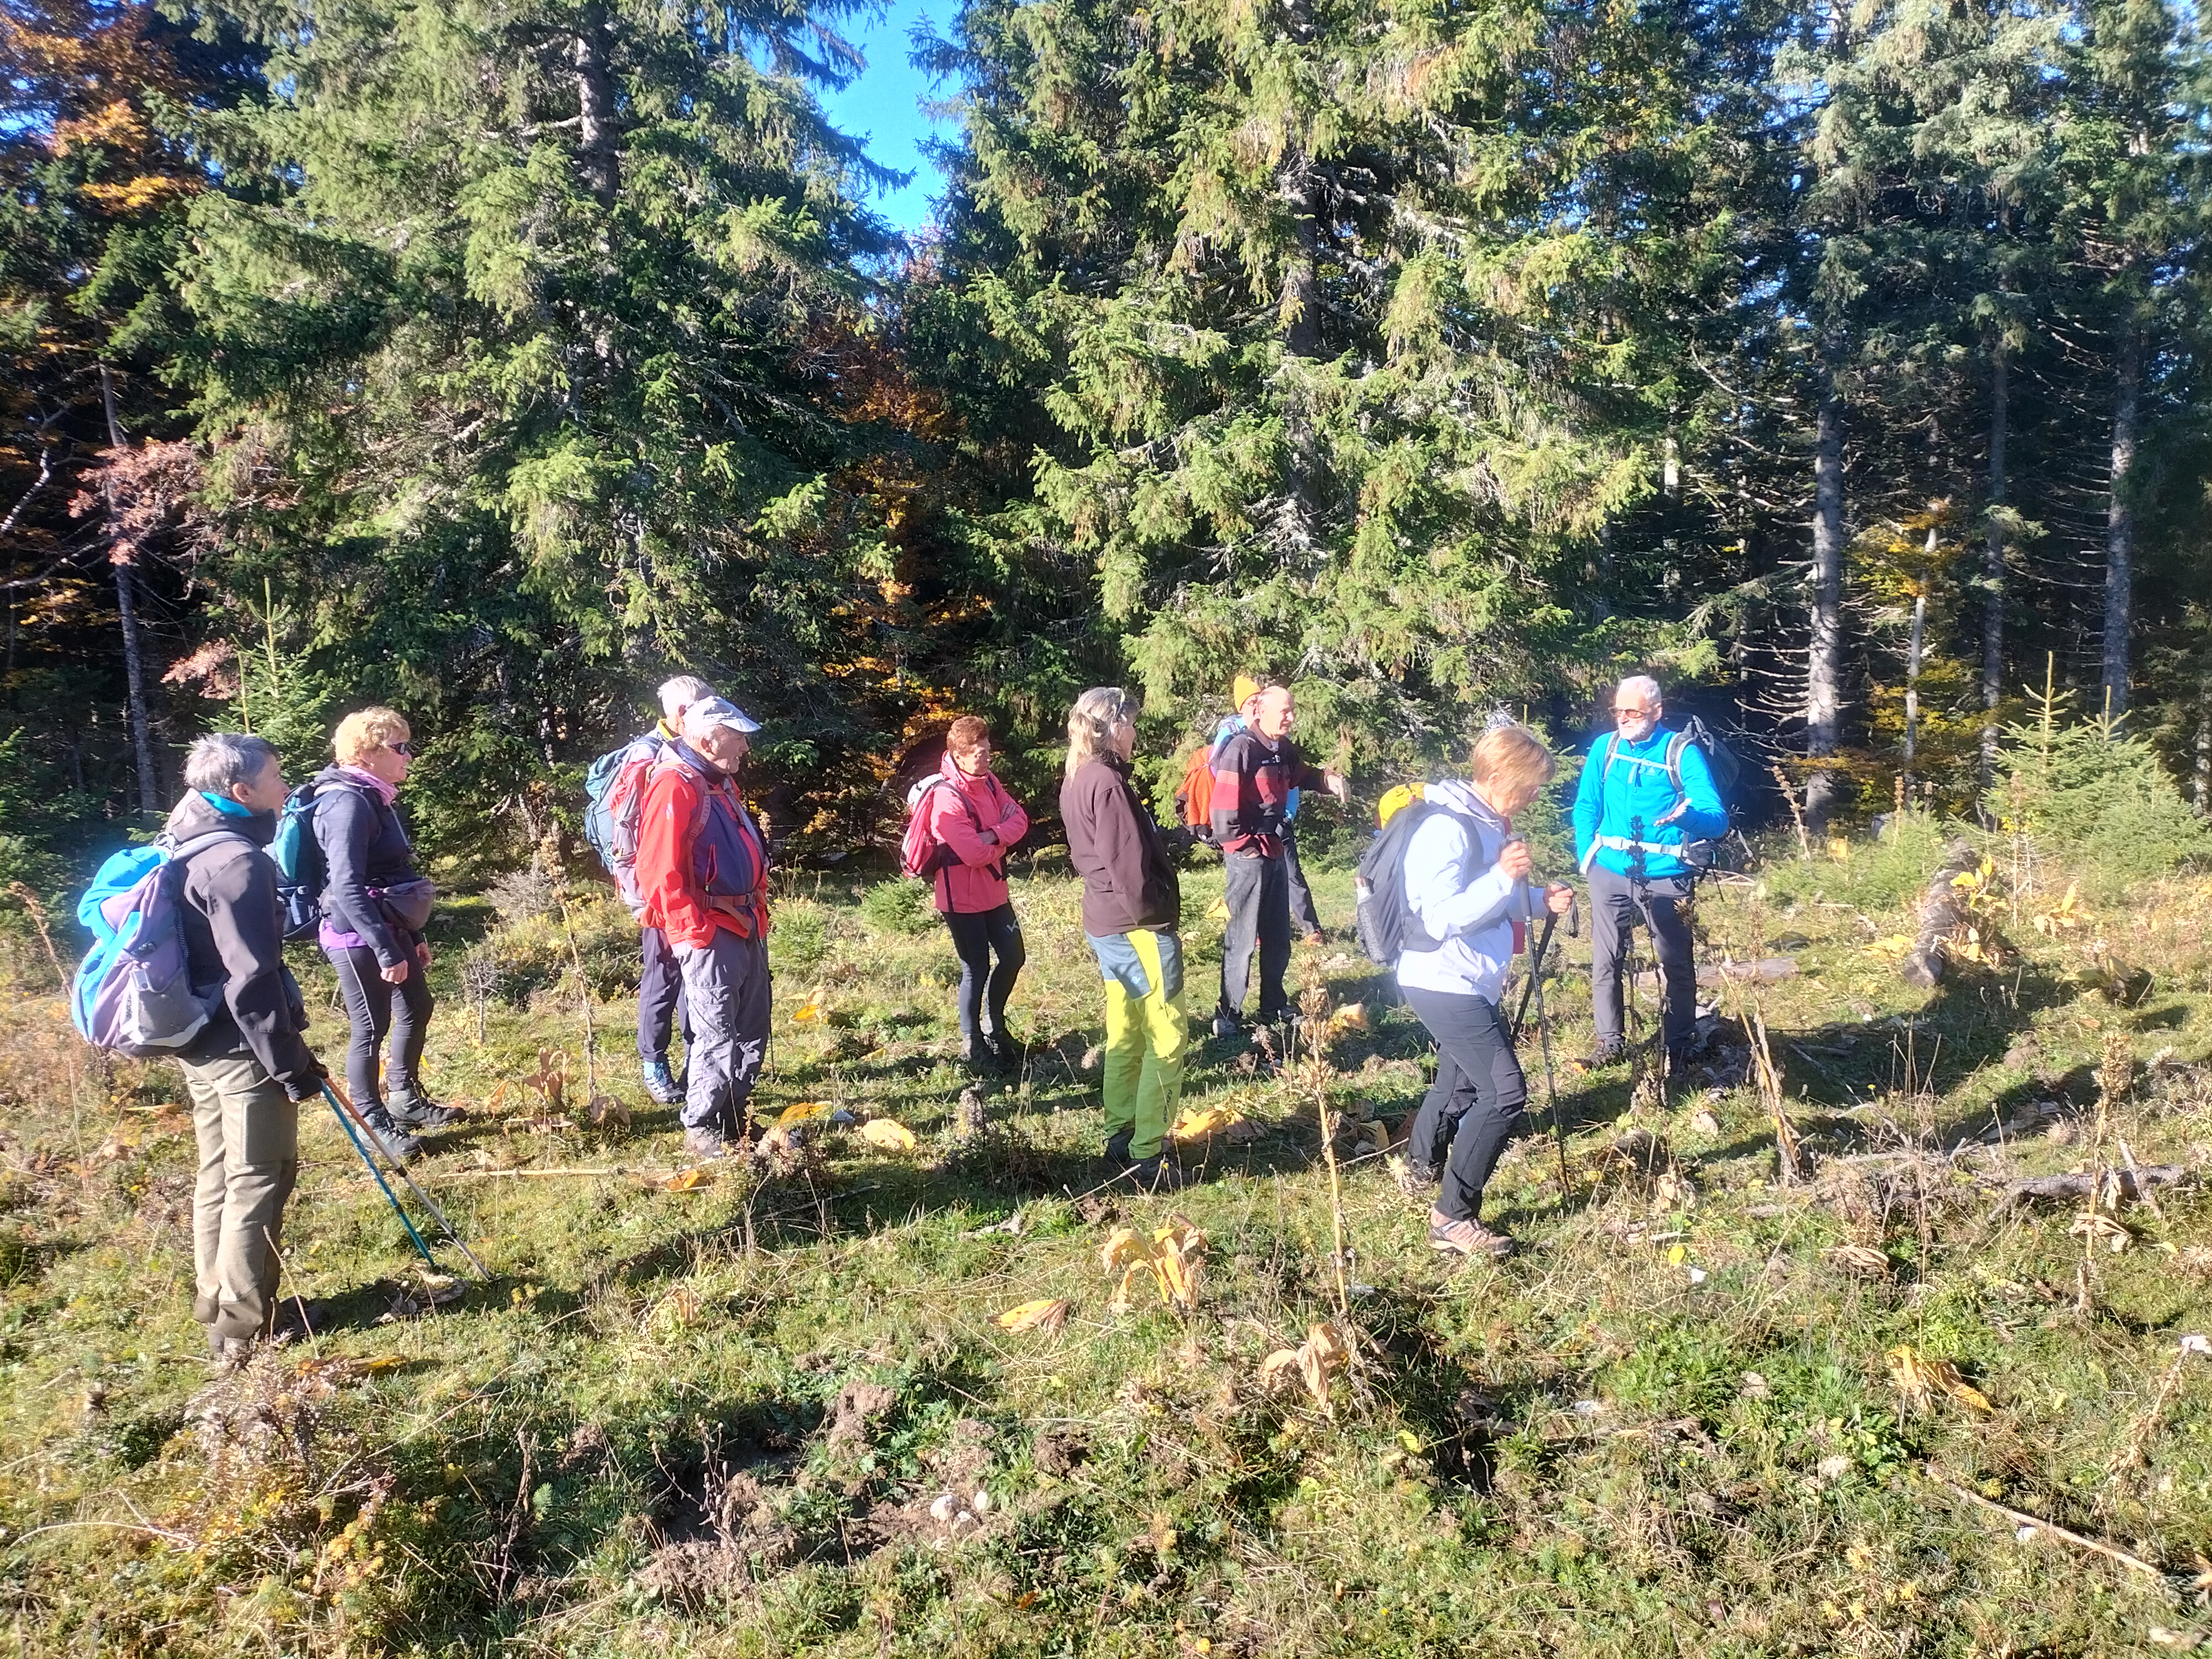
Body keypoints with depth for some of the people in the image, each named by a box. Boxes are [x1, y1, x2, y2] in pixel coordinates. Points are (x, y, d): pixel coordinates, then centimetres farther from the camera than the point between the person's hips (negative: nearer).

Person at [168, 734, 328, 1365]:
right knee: (260, 1180, 0)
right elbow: (251, 981, -24)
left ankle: (216, 1299, 33)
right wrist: (294, 1065, -19)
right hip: (241, 1047, -10)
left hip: (199, 1040, 10)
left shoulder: (190, 848, 10)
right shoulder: (237, 862, -21)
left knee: (220, 1172, 20)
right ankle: (246, 1325, 9)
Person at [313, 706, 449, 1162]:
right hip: (359, 937, -10)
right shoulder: (349, 803, -20)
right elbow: (347, 889, -26)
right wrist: (386, 950, -27)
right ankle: (374, 1124, 18)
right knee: (373, 1027, 2)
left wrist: (414, 935, 20)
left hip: (389, 928, 10)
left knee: (417, 1007, 19)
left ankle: (405, 1098, 36)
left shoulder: (375, 799, 10)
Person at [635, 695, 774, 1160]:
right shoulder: (674, 786, -16)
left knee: (752, 1033, 16)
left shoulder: (723, 783, 16)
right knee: (716, 1035, -3)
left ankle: (735, 1119, 29)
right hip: (709, 933, -10)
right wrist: (692, 931, -21)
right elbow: (661, 869, -21)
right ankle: (701, 1133, 9)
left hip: (746, 925, 10)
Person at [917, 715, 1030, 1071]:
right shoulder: (947, 797, -24)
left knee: (1013, 957, 14)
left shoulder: (988, 781, 2)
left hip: (993, 890, 8)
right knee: (977, 970, 2)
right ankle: (973, 1044, 20)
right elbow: (973, 854, -29)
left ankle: (994, 1025, 35)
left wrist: (992, 835, -22)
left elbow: (1019, 820, -3)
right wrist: (1001, 839, -10)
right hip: (962, 897, -8)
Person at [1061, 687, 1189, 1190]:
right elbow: (1128, 863, -22)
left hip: (1105, 925, 10)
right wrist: (1153, 917, -11)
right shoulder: (1107, 782, -20)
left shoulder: (1077, 780, 11)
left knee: (1125, 1036, 16)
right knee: (1167, 1038, -1)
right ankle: (1147, 1157, 3)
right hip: (1136, 927, -10)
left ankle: (1120, 1143, 24)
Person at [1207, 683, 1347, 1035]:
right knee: (1242, 939, -3)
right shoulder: (1242, 749, -17)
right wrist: (1247, 848, -15)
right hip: (1248, 856, -9)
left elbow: (1299, 775, 27)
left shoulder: (1283, 749, 7)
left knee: (1278, 938, 17)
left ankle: (1273, 1007, 30)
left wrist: (1326, 778, 7)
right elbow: (1224, 809, -21)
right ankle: (1228, 1015, 8)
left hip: (1274, 853, 9)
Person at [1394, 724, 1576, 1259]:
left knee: (1462, 1080, 25)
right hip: (1442, 982, -10)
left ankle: (1421, 1163, 48)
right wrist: (1502, 878, -32)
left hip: (1472, 984, 10)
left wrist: (1538, 899, 4)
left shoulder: (1489, 824, 9)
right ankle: (1452, 1217, -6)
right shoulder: (1447, 829, -22)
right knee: (1505, 1092, -14)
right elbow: (1440, 918, -27)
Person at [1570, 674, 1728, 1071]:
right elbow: (1586, 808, 13)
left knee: (1676, 964, 5)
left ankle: (1680, 1045, 21)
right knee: (1605, 962, 5)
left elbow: (1718, 819, -14)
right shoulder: (1605, 747, 4)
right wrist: (1586, 857, 2)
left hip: (1664, 876, -3)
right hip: (1610, 873, 3)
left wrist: (1687, 815, -35)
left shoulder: (1683, 752, -7)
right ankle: (1610, 1042, 18)